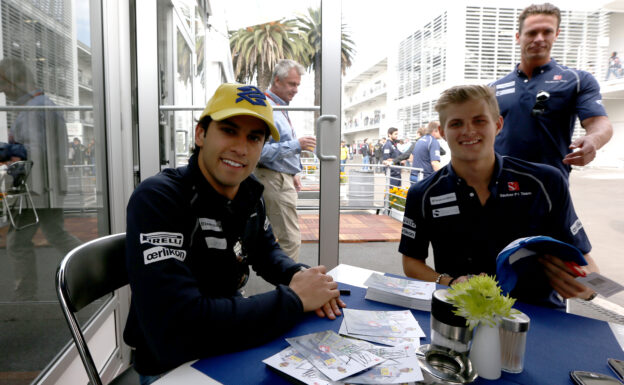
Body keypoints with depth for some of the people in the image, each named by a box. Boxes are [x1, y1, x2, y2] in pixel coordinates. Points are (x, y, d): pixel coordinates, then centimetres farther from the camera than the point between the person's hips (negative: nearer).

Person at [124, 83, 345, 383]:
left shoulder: (248, 193, -4)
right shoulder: (156, 199, -25)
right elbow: (175, 330, -35)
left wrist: (298, 274, -11)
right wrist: (294, 298, -27)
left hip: (232, 344, 6)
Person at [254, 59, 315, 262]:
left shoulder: (280, 108, 16)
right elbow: (261, 151, -25)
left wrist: (292, 174, 24)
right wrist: (296, 145, -28)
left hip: (282, 179, 10)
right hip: (274, 180, -10)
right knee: (290, 239, -8)